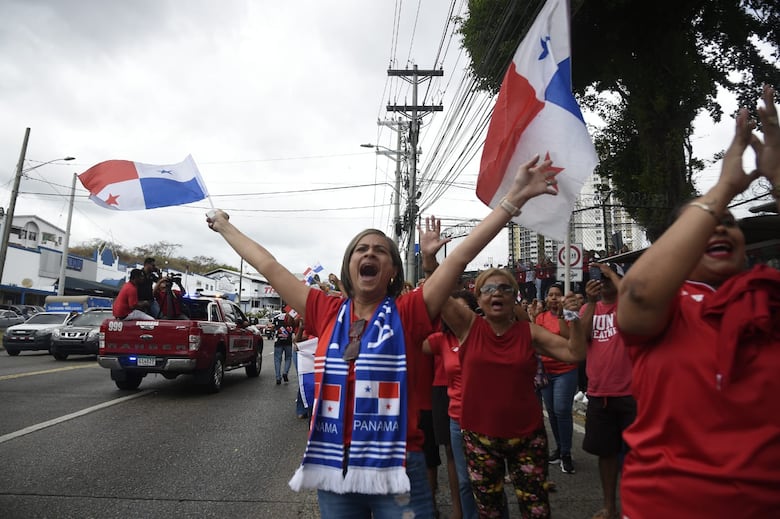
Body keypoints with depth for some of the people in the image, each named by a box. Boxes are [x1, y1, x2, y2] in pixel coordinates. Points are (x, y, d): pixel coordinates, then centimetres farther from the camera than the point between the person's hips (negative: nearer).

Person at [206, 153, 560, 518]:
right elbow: (269, 267, 7)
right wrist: (224, 226, 16)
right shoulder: (327, 313, 1)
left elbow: (461, 257, -14)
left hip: (397, 469, -3)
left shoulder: (408, 313, -7)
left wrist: (515, 198, -18)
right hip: (332, 468, 4)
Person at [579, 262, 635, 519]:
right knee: (606, 451, 17)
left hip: (630, 392, -5)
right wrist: (591, 302, -14)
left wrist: (610, 271, -18)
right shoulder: (588, 308, 9)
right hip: (598, 393, 5)